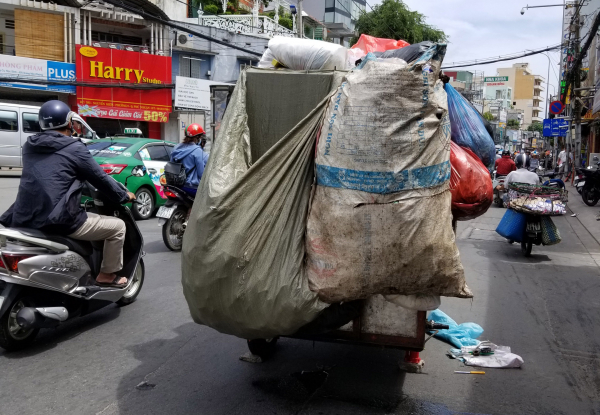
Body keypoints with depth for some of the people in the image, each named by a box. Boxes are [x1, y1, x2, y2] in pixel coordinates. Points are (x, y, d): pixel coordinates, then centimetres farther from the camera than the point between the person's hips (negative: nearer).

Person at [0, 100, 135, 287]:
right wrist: (124, 195, 18)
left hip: (25, 219, 8)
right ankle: (107, 275, 15)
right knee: (117, 226, 9)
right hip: (59, 221, -8)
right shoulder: (74, 148, -5)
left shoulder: (30, 146, 14)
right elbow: (100, 179, 1)